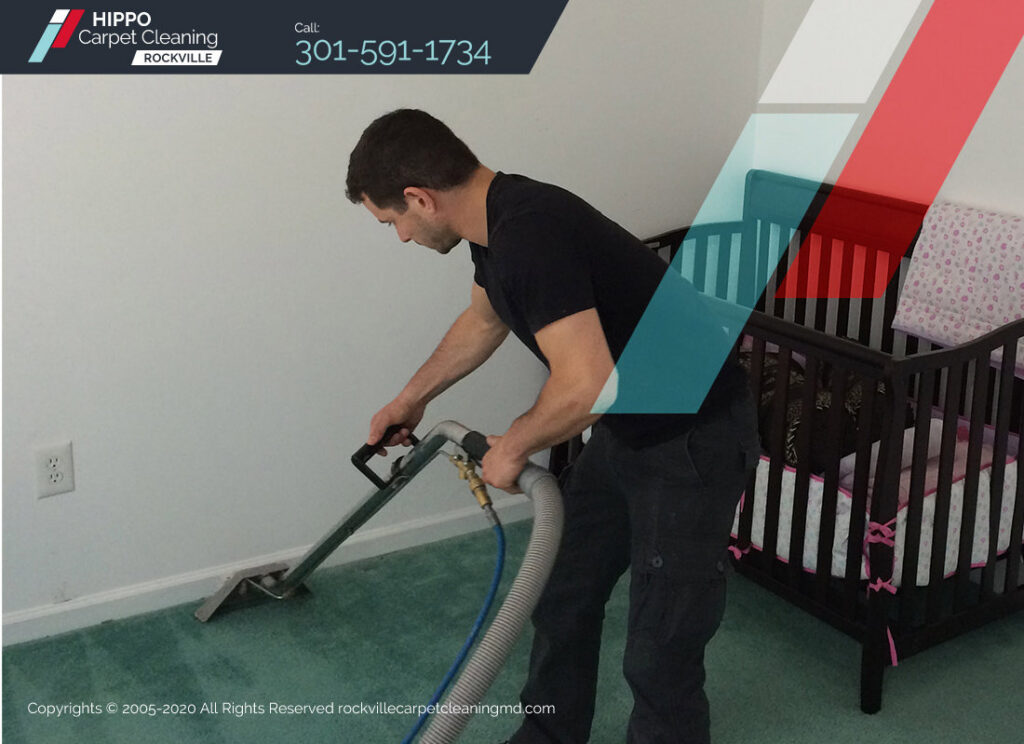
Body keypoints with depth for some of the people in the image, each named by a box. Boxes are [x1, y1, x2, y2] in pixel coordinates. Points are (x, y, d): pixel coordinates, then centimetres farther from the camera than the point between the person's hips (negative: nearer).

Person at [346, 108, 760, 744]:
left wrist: (512, 448, -16)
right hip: (623, 430, 10)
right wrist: (411, 400, 31)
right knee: (563, 599, 20)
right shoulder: (497, 220, 2)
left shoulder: (531, 235, -29)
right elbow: (483, 321, 22)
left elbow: (589, 386, -35)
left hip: (693, 445, -10)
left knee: (661, 656, 1)